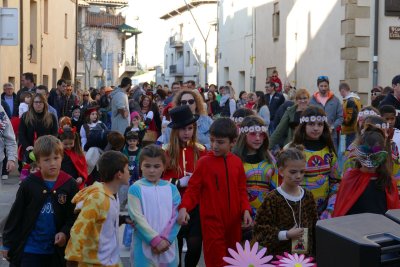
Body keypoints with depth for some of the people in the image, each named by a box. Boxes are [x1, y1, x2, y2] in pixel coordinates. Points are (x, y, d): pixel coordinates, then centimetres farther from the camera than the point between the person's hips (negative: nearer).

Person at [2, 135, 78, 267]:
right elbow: (16, 215, 0)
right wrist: (7, 243, 3)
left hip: (56, 251, 1)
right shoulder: (28, 184, -6)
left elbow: (74, 215, 1)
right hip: (29, 250, -1)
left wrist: (65, 232, -16)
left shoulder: (69, 185, -5)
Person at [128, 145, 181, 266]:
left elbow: (176, 216, 0)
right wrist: (155, 240, -17)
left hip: (168, 247, 3)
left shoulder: (171, 189, 7)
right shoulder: (136, 189, -4)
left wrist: (166, 239, -13)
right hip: (145, 246, -3)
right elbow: (138, 218, -10)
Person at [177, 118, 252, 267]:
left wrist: (245, 210, -3)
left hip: (234, 221, 4)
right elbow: (193, 189, -5)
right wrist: (184, 208, -21)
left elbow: (241, 190, 11)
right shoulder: (204, 162, -7)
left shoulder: (237, 162, 4)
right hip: (212, 221, -4)